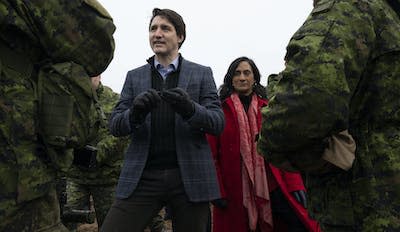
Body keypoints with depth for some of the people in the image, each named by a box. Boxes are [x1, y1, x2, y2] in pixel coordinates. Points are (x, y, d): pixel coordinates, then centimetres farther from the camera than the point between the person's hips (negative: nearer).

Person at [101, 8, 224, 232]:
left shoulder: (202, 73, 7)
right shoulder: (134, 76, 11)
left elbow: (218, 122, -1)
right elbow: (115, 126, 5)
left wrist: (190, 108, -22)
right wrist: (135, 112, -18)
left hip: (190, 177, 0)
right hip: (142, 177, 1)